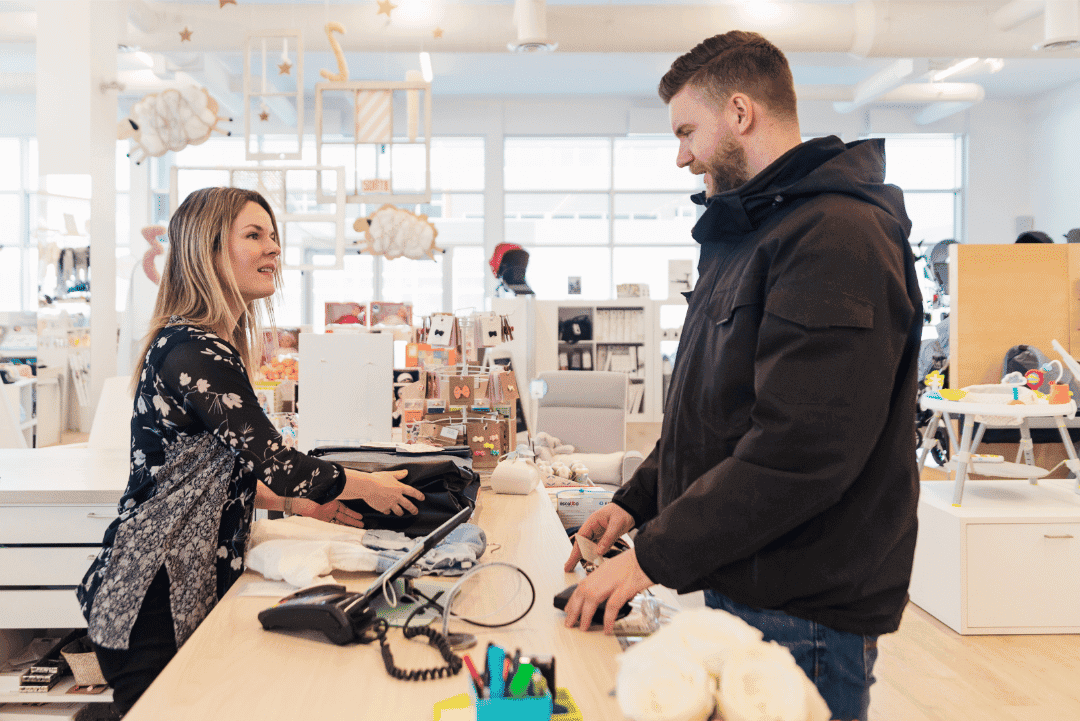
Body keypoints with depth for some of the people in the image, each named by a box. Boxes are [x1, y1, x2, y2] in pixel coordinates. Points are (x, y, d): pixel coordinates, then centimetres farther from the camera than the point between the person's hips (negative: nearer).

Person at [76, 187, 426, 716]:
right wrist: (365, 486, -3)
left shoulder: (187, 341, 14)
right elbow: (274, 462, -18)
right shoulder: (195, 354, -19)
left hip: (184, 584, 10)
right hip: (155, 601, -10)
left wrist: (298, 502, 13)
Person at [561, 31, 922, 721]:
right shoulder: (743, 235, 16)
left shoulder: (837, 236, -19)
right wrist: (637, 502, 9)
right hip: (731, 586, 9)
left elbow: (802, 448, -28)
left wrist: (656, 556, -22)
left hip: (799, 621, -9)